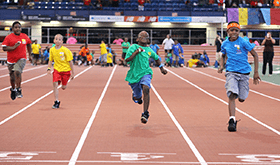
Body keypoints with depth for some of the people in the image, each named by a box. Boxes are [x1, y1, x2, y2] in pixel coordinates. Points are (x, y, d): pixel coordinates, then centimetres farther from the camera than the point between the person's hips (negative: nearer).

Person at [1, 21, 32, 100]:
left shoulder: (25, 36, 0)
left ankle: (19, 90, -17)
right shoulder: (8, 37, -8)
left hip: (21, 59, -1)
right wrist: (13, 47, -24)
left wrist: (29, 55, 18)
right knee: (12, 77, 11)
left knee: (17, 72, -26)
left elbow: (28, 45, 18)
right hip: (11, 60, 1)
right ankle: (13, 90, 39)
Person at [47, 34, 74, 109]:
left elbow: (70, 62, -6)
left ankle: (64, 84, 44)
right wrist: (49, 68, -1)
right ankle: (57, 101, -8)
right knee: (55, 84, -16)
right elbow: (50, 60, 13)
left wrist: (72, 73, -5)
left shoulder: (65, 50, -12)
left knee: (63, 87, 5)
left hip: (65, 70, -2)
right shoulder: (52, 50, 0)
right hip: (57, 70, 2)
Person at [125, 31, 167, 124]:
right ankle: (135, 95, 48)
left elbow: (156, 58, 30)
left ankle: (145, 114, -31)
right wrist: (136, 52, -19)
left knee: (146, 89, -29)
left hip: (145, 73, 1)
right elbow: (127, 60, -13)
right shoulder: (133, 47, -1)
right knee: (137, 98, 7)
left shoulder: (149, 50, 10)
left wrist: (161, 68, 28)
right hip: (134, 75, 0)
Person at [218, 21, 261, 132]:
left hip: (244, 73, -1)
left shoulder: (243, 42, -5)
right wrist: (221, 66, 6)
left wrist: (256, 72, -3)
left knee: (242, 99, 2)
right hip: (231, 72, 1)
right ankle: (232, 120, -21)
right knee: (232, 95, -19)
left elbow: (255, 55, 0)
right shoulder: (225, 44, 5)